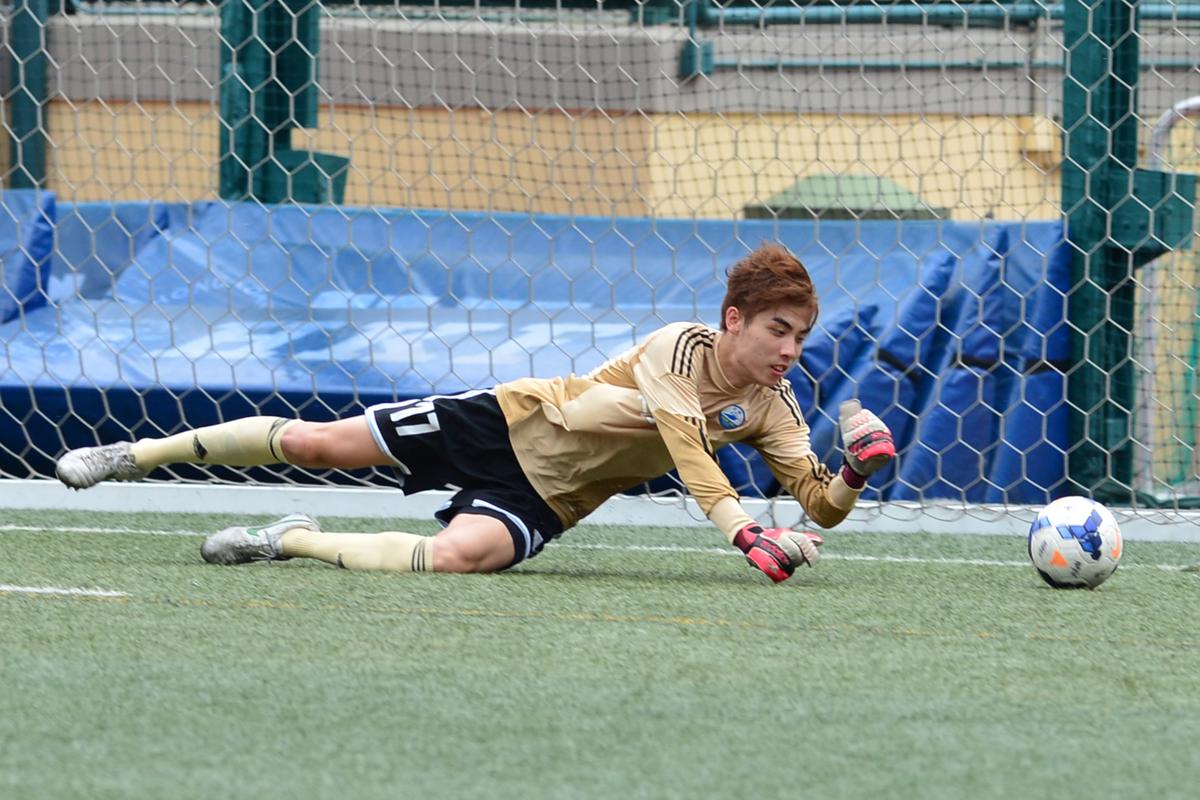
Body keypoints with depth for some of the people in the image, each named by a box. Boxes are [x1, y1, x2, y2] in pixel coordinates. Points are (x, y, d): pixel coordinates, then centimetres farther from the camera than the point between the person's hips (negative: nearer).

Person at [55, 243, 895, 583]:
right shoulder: (680, 347, -20)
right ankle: (139, 455, 19)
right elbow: (687, 452, -33)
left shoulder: (770, 408, -5)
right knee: (320, 441, 0)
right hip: (508, 420, -2)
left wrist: (856, 472, -30)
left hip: (540, 502, 2)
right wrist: (749, 533, -45)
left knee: (461, 553, -31)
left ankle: (293, 541, -12)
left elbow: (821, 504, -7)